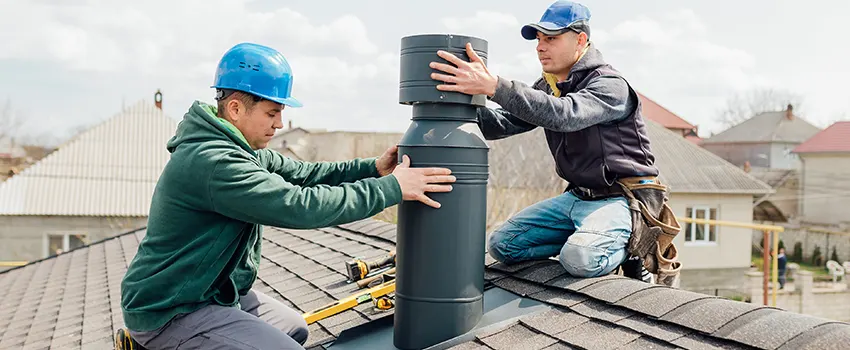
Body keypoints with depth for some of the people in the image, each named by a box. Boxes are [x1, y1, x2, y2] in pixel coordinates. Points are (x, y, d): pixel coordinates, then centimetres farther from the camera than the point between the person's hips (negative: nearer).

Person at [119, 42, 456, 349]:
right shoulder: (211, 162, -28)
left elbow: (301, 174, 2)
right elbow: (299, 206, -33)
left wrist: (372, 168, -11)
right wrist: (392, 188, -28)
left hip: (212, 292, 10)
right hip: (169, 312, -10)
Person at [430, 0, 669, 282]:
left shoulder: (610, 85, -17)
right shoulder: (547, 87, 9)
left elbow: (564, 115, -37)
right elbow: (504, 124, -2)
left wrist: (493, 86, -45)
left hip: (620, 198, -7)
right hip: (576, 196, 8)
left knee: (580, 259, -34)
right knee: (501, 244, 0)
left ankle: (627, 246, -1)